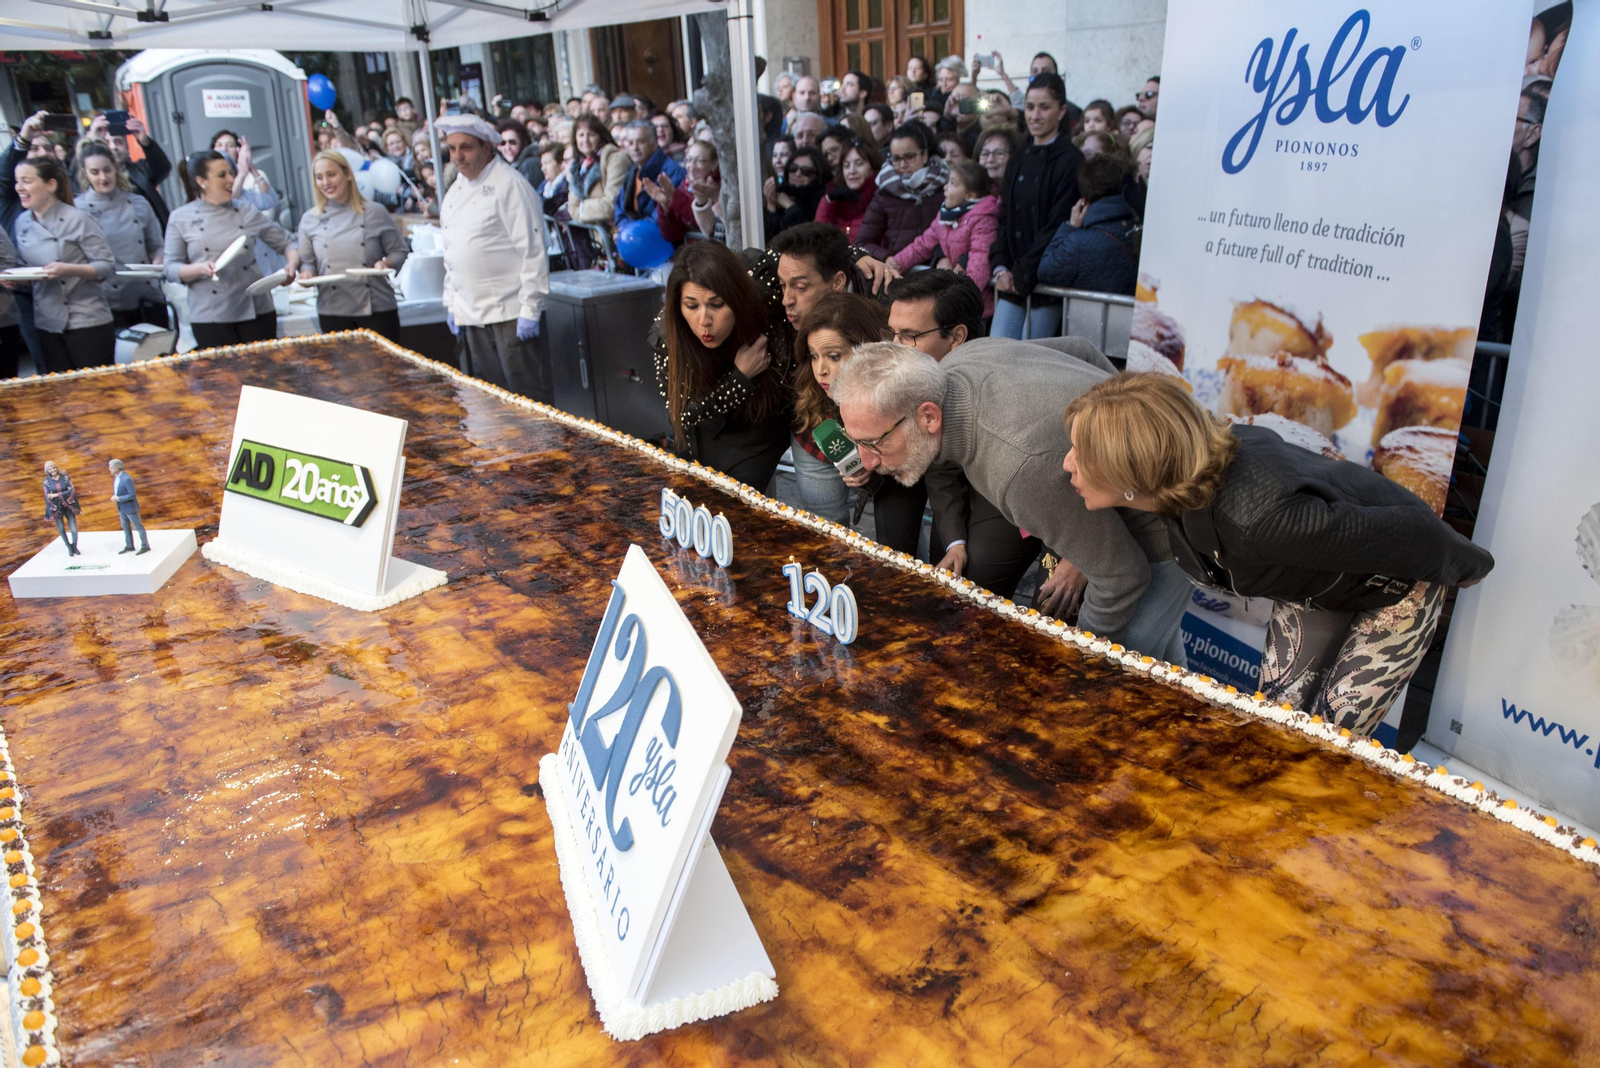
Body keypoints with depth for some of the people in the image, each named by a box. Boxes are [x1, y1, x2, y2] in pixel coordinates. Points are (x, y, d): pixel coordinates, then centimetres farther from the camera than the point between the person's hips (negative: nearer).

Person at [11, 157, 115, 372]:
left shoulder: (78, 219, -8)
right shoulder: (22, 223, 10)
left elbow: (107, 266, -10)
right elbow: (27, 266, 19)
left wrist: (68, 269, -23)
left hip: (87, 322, -6)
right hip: (47, 325, 6)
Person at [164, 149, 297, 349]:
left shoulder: (246, 211, 7)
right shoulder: (180, 219, 2)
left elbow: (286, 243, 11)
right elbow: (171, 269, 1)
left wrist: (291, 266, -9)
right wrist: (199, 269, -19)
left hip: (257, 311, 2)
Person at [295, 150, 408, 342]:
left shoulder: (374, 212, 2)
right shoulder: (309, 220, 8)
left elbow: (399, 251, 6)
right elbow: (307, 261, 13)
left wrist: (387, 263, -14)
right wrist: (307, 273, -8)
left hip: (377, 309, -2)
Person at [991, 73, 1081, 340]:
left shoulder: (1070, 160, -6)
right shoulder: (1019, 159, 15)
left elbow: (1058, 226, -12)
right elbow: (1005, 218, 13)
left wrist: (1023, 273, -12)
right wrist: (1001, 267, -1)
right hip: (1013, 280, 6)